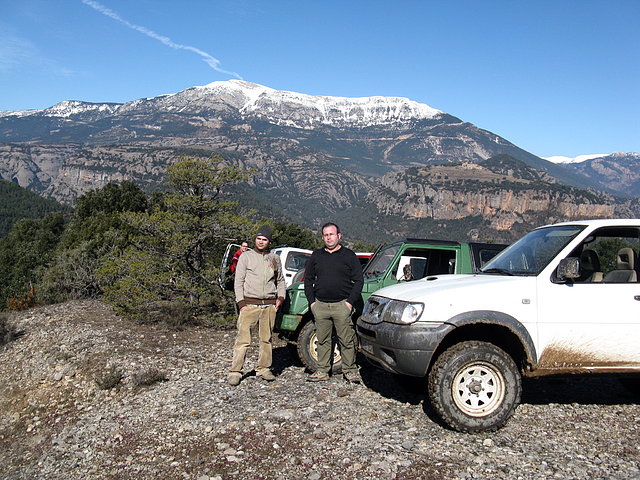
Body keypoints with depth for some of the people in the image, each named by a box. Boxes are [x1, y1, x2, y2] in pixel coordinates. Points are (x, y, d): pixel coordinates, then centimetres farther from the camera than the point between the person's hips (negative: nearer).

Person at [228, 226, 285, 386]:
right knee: (243, 339, -7)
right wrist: (241, 302, -7)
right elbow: (238, 281, 2)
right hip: (250, 304, -3)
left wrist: (280, 297, 7)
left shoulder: (275, 258, 13)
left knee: (266, 339, 8)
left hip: (269, 305, 3)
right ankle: (235, 372, -2)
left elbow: (280, 280, 22)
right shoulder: (246, 256, 4)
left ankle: (263, 369, 19)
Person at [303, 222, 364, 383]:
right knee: (323, 340, 9)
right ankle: (322, 371, 19)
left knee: (347, 340, -1)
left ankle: (350, 370, 10)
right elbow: (308, 279, 16)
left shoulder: (349, 256, 3)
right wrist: (312, 301, 6)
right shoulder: (316, 256, 12)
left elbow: (358, 280, 1)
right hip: (320, 305, 3)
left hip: (342, 305, -3)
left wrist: (350, 302, -8)